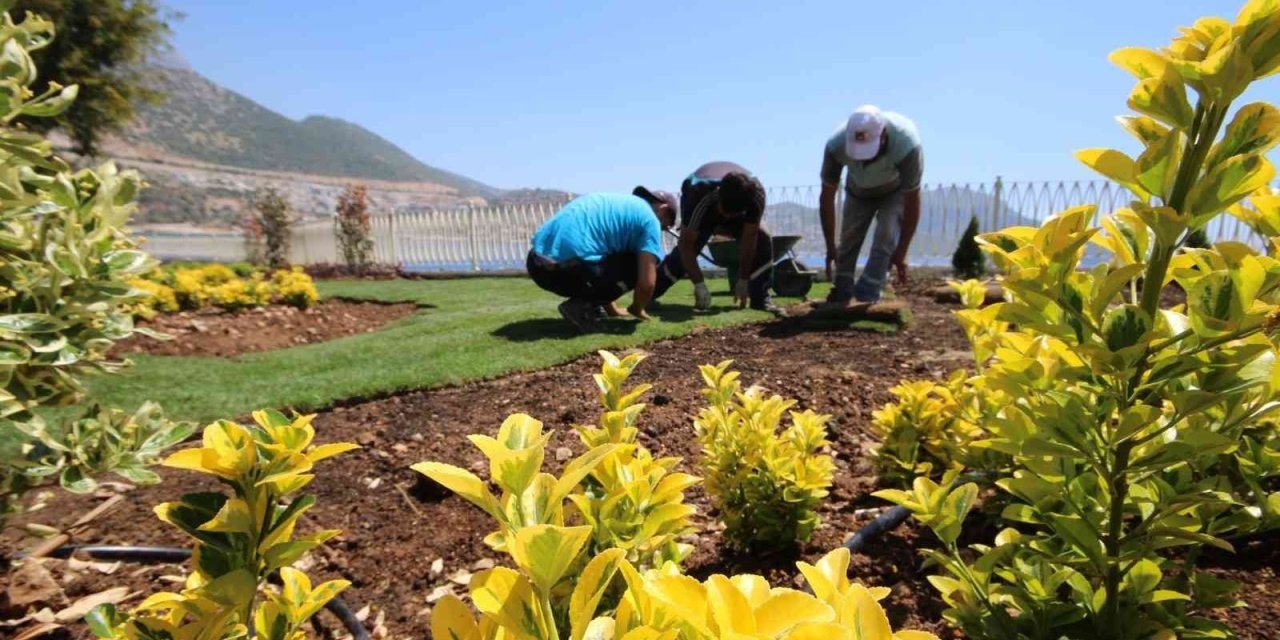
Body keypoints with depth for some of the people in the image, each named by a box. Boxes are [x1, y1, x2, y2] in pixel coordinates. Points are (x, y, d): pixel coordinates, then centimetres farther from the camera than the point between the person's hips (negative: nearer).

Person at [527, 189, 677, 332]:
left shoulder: (615, 202, 30)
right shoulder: (649, 218, 5)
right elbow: (646, 283, -4)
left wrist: (612, 309, 42)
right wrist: (636, 310, 18)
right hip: (567, 270, -9)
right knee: (639, 265, 9)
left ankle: (588, 303, 17)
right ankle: (582, 306, 0)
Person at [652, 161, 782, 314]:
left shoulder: (756, 194, -39)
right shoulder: (699, 196, -44)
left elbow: (749, 239, -31)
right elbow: (686, 244, -39)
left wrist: (743, 281, -27)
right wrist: (699, 284, -43)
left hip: (737, 203, 2)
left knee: (762, 242, -19)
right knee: (685, 252, -22)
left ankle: (761, 300, -10)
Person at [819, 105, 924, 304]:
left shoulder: (907, 145, -41)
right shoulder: (836, 146, -35)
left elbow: (912, 201, -31)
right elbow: (827, 198, -23)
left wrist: (901, 252, -28)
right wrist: (830, 247, -20)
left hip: (897, 190, -2)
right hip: (858, 190, 2)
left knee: (886, 239, -18)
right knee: (848, 239, -3)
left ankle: (867, 299, -12)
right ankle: (840, 297, 8)